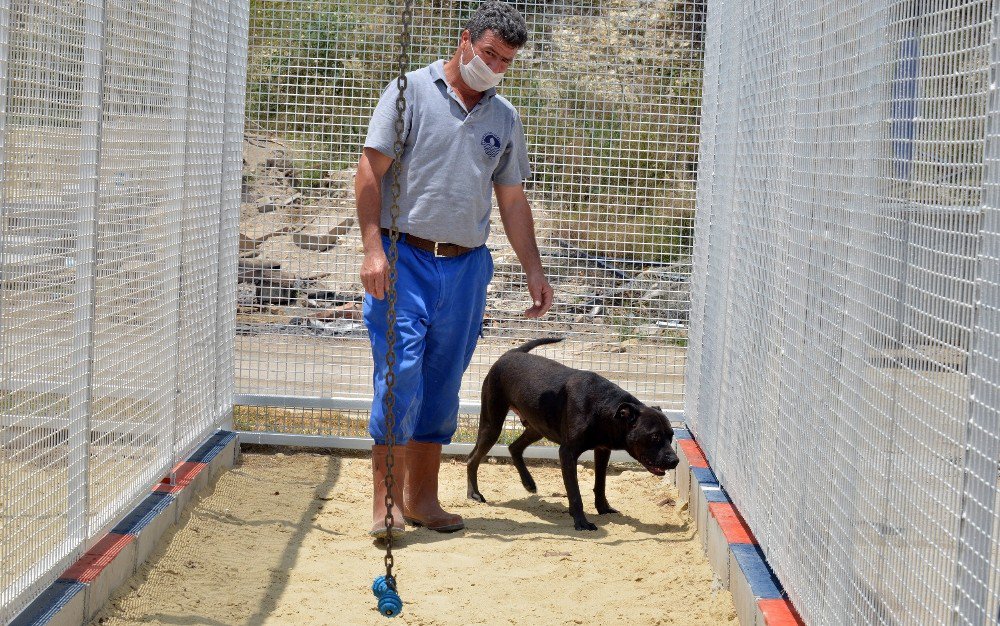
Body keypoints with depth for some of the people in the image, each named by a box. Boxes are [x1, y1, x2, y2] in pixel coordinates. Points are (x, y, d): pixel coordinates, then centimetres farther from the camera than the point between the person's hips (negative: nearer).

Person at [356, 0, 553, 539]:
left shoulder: (504, 118, 13)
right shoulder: (411, 92, -1)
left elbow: (512, 200, 19)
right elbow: (370, 173, -5)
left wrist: (534, 271, 13)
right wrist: (373, 248, -14)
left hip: (466, 267, 5)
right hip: (405, 257, -4)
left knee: (442, 386, 7)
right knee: (400, 377, -10)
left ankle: (422, 496, 16)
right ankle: (386, 499, -5)